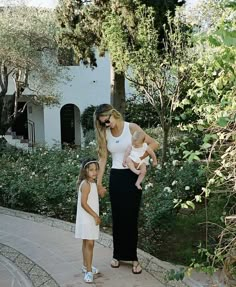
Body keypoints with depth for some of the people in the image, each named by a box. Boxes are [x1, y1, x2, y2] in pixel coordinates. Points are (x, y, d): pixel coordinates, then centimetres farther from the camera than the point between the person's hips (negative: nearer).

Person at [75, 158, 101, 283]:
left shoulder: (93, 183, 10)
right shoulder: (86, 184, -19)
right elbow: (83, 203, -23)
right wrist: (95, 215, -19)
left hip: (91, 218, 9)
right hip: (86, 218, -9)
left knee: (86, 243, 17)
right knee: (89, 243, -9)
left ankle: (86, 266, 27)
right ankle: (88, 271, -5)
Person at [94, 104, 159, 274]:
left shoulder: (131, 128, -7)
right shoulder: (105, 134, 3)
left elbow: (154, 144, -9)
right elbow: (103, 158, 5)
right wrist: (98, 182, 2)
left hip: (132, 176, -3)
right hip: (116, 177, 3)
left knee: (131, 217, -1)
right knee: (117, 217, 8)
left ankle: (132, 257, 7)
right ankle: (118, 255, 20)